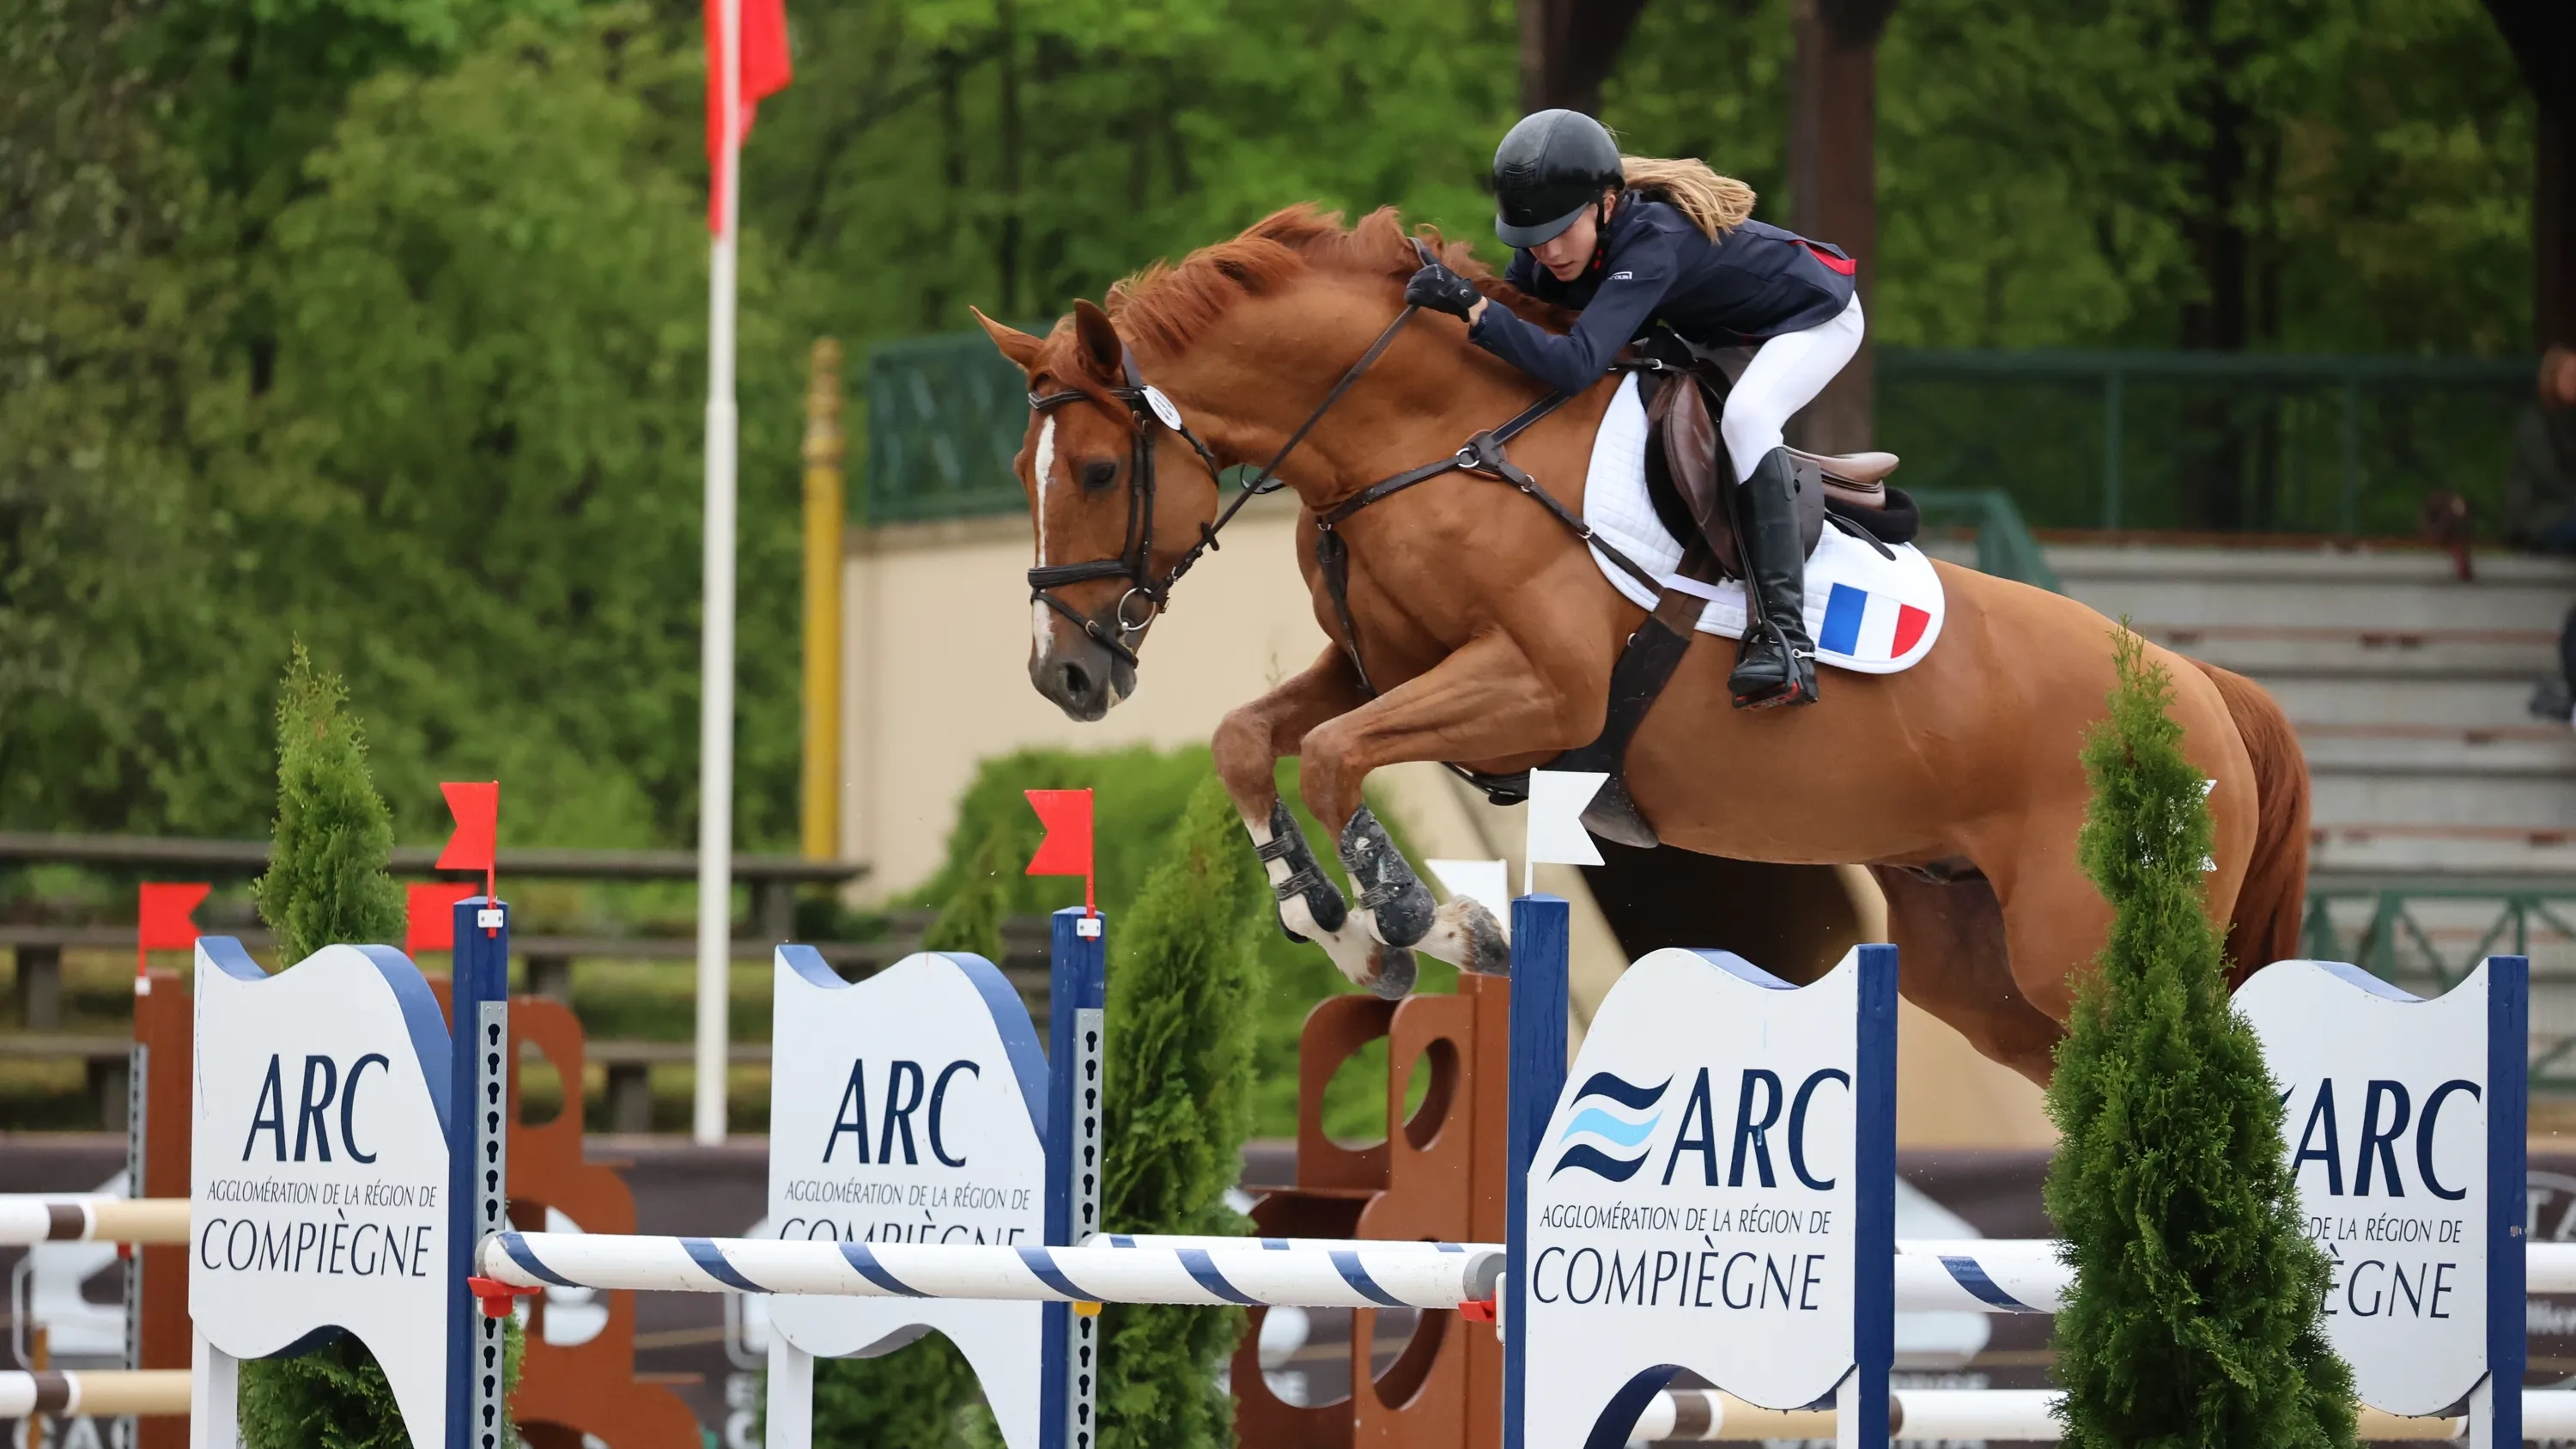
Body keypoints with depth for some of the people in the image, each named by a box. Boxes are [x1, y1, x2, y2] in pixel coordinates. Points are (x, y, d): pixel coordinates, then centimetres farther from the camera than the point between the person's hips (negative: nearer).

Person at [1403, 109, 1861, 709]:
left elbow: (1576, 366, -51)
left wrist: (1472, 307, -58)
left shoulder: (1650, 244, -41)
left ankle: (1785, 637, -37)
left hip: (1815, 315, -9)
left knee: (1745, 415, -33)